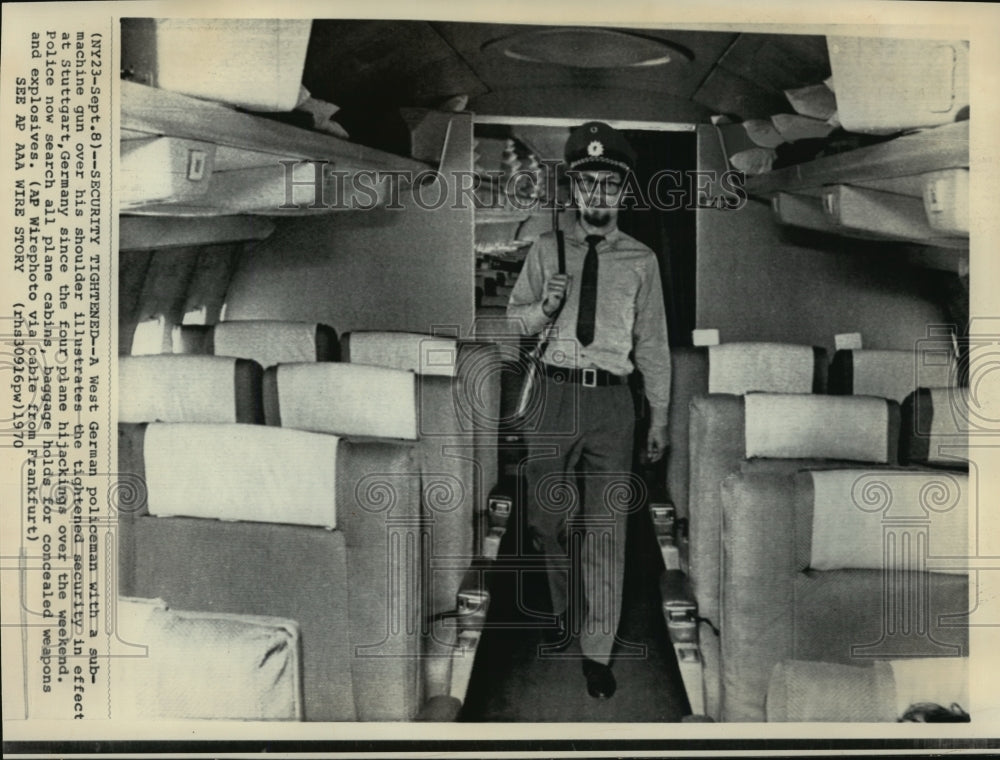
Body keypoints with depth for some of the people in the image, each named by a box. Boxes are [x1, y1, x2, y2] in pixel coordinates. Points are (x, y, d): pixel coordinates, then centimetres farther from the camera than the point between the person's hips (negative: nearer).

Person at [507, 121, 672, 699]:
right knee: (548, 519, 10)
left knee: (606, 530, 0)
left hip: (611, 398, -1)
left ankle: (598, 653, 13)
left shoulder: (641, 260, 6)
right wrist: (544, 308, -11)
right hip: (555, 392, 2)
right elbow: (515, 318, 12)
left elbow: (653, 343, 8)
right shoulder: (547, 249, 9)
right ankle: (568, 612, 38)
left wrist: (660, 419, 7)